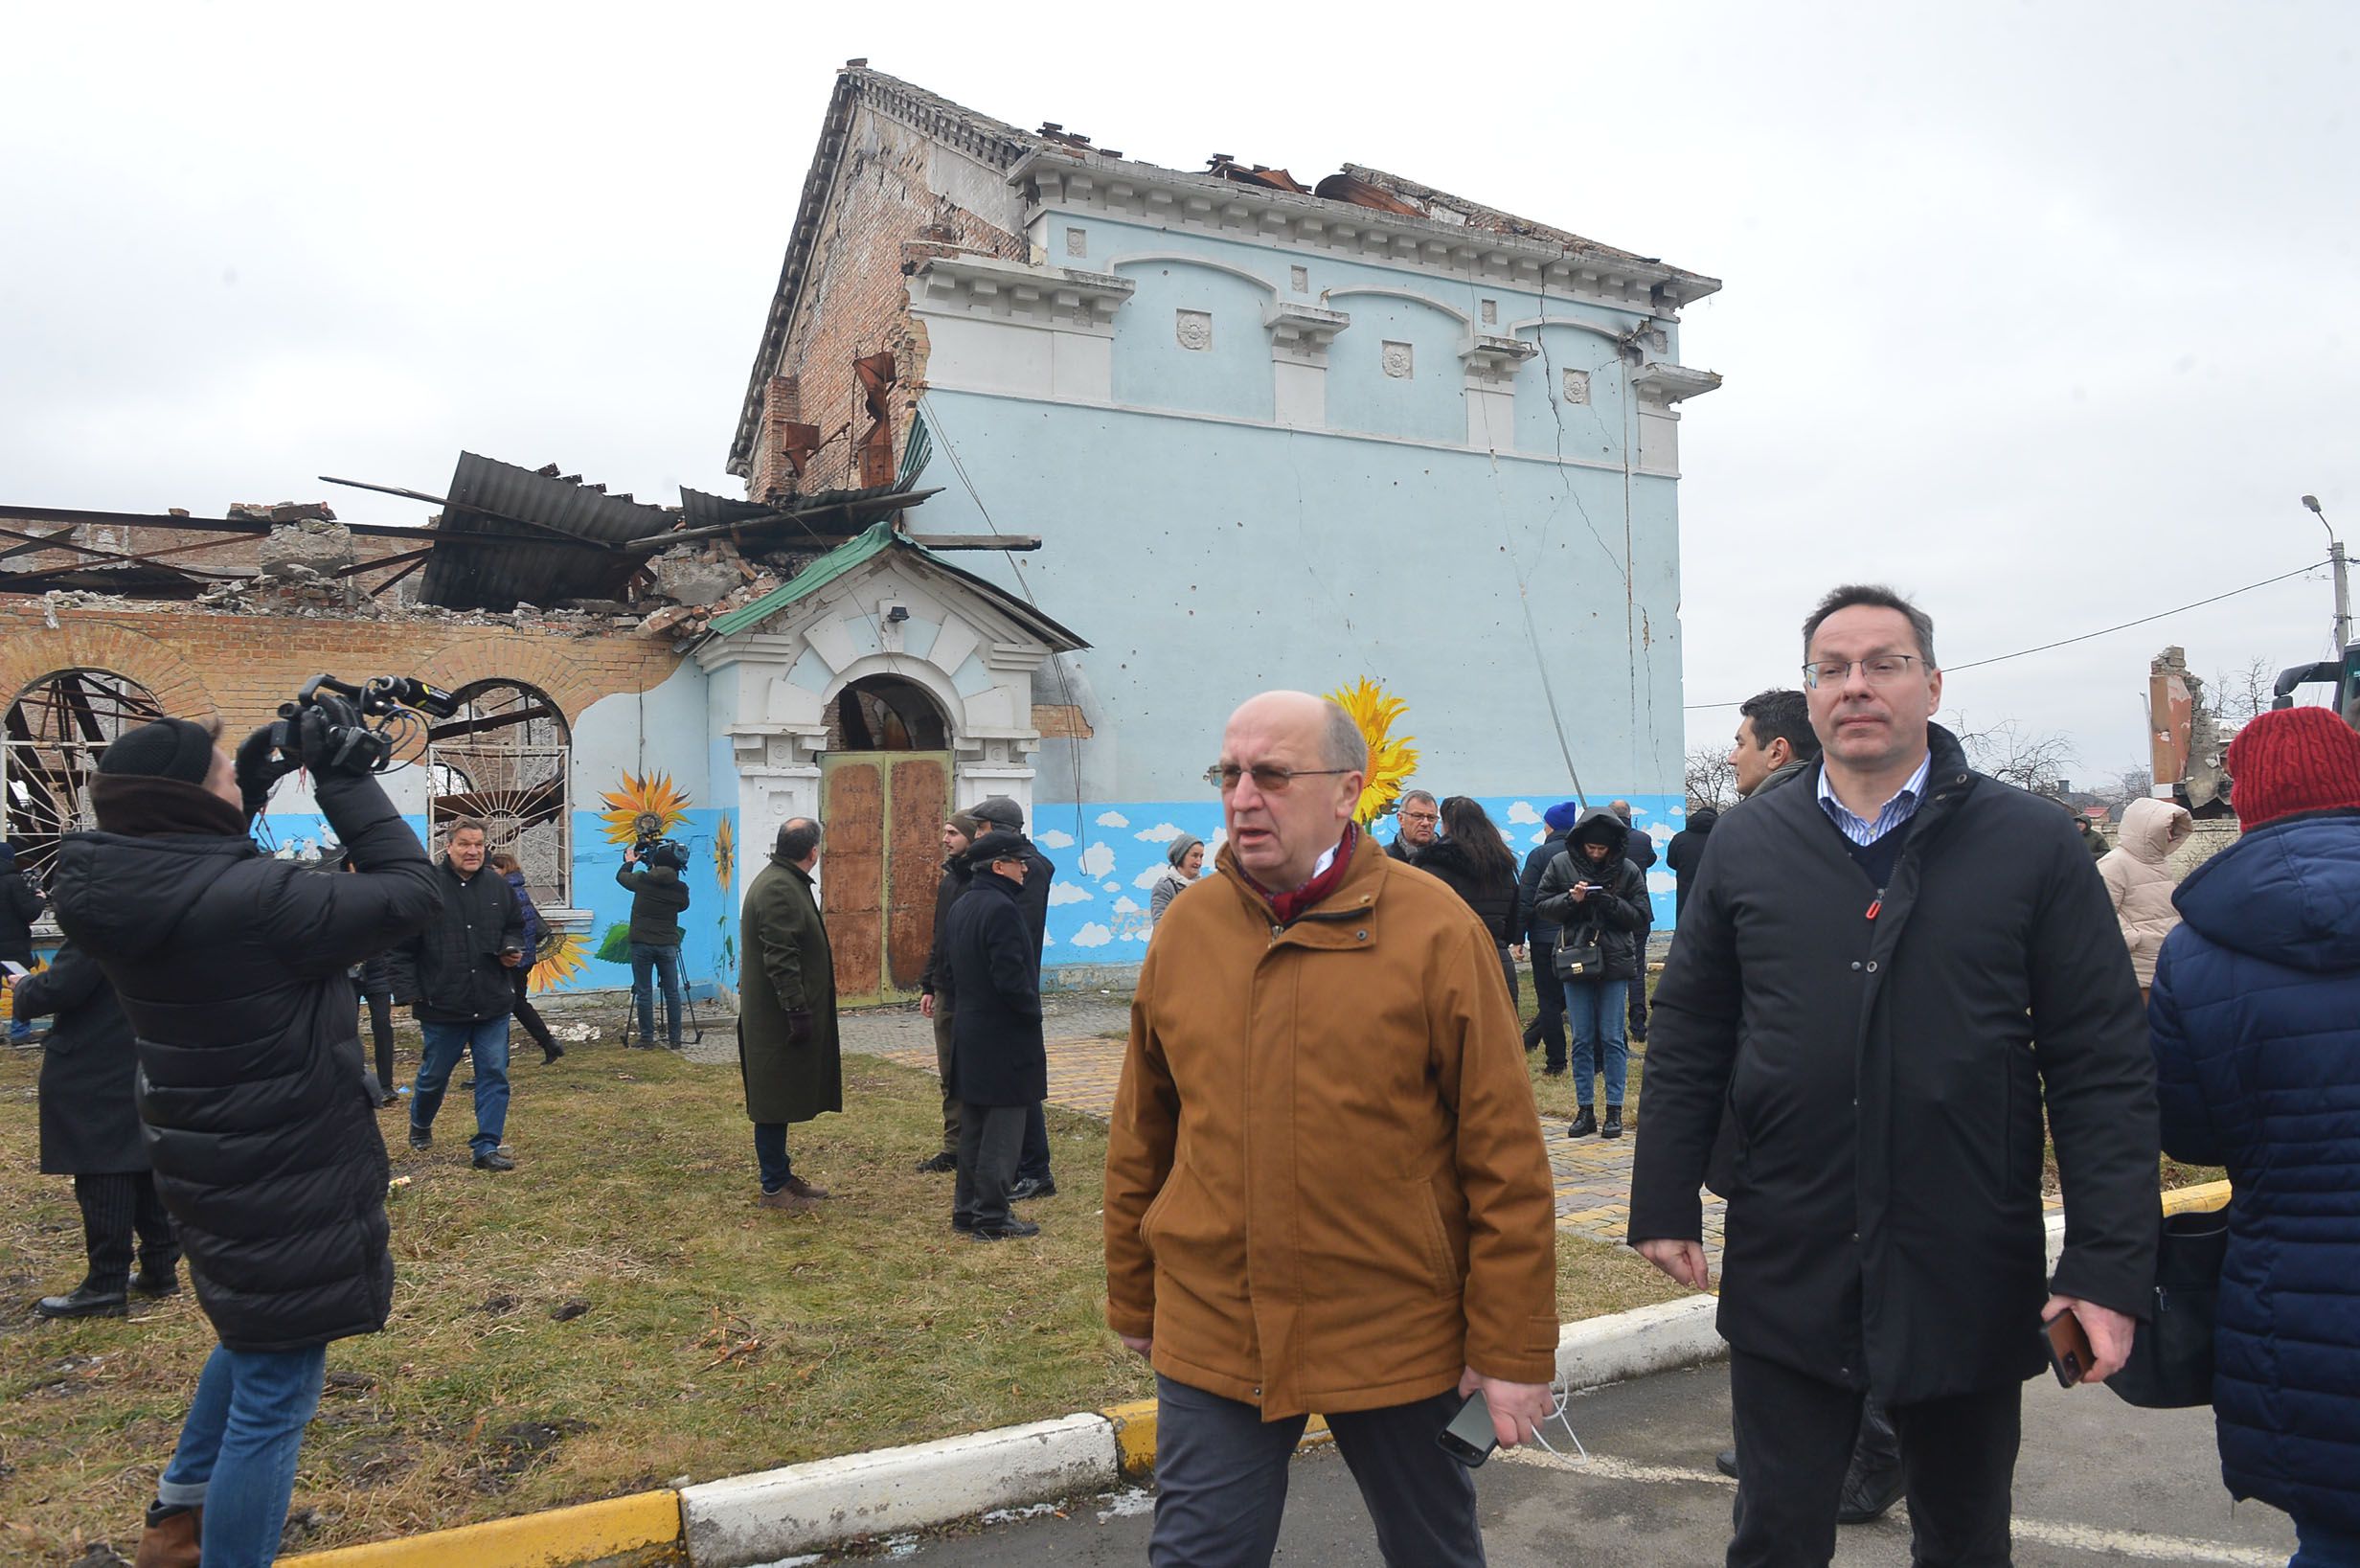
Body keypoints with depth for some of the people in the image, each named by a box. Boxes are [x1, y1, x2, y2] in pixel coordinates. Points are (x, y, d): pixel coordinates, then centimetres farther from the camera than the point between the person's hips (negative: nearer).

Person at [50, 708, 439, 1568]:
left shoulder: (121, 886, -5)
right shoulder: (257, 900, -29)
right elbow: (409, 892, -21)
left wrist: (244, 799, 5)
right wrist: (342, 776, -16)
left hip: (216, 1166, 9)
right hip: (283, 1183, -9)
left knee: (253, 1334, 33)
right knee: (273, 1398, 4)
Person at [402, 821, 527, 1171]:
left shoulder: (497, 886, 6)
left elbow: (515, 926, 21)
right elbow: (404, 944, -5)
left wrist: (512, 949, -1)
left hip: (493, 1003, 3)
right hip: (442, 1005, -3)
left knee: (494, 1074, 0)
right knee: (434, 1074, 14)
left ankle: (487, 1147, 7)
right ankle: (420, 1124, 42)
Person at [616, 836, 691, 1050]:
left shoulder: (642, 880, -6)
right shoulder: (680, 888, -2)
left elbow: (620, 876, 13)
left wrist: (629, 861, 33)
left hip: (641, 943, -1)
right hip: (668, 944, 1)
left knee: (644, 992, 5)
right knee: (672, 992, 7)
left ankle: (647, 1037, 7)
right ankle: (674, 1038, 9)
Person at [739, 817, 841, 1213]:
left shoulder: (779, 881, 15)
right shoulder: (780, 889, -20)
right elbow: (781, 959, -25)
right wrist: (798, 1010, -24)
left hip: (779, 1015, 11)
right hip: (777, 1017, -11)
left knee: (782, 1099, 17)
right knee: (776, 1102, -2)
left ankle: (781, 1175, 27)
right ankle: (773, 1187, 6)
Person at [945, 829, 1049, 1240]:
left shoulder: (961, 907, 10)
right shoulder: (1001, 908, -19)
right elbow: (1011, 976, -23)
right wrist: (1033, 1011, -9)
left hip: (969, 1033, 10)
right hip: (1003, 1037, -9)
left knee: (973, 1126, 16)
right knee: (1002, 1129, -1)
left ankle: (966, 1208, 24)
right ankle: (991, 1217, 4)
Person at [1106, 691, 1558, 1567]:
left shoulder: (1436, 931, -11)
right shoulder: (1185, 930, 0)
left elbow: (1507, 1158, -9)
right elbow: (1140, 1143, 8)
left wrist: (1513, 1353, -8)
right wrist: (1133, 1305, 13)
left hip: (1397, 1341, -1)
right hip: (1212, 1339, 2)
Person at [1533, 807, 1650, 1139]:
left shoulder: (1627, 870, -1)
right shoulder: (1561, 864, 1)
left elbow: (1640, 918, -1)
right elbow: (1541, 906, 2)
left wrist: (1611, 903, -17)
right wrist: (1570, 899, -15)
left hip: (1615, 963, -1)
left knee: (1612, 1038, 2)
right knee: (1581, 1040, 6)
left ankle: (1614, 1111, 9)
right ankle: (1585, 1111, 13)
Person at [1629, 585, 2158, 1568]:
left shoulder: (2030, 843, -4)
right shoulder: (1747, 844, 1)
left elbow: (2106, 1064, -5)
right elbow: (1689, 1037, 4)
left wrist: (2111, 1265, -10)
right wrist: (1666, 1204, 3)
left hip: (1972, 1281, 0)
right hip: (1787, 1274, 1)